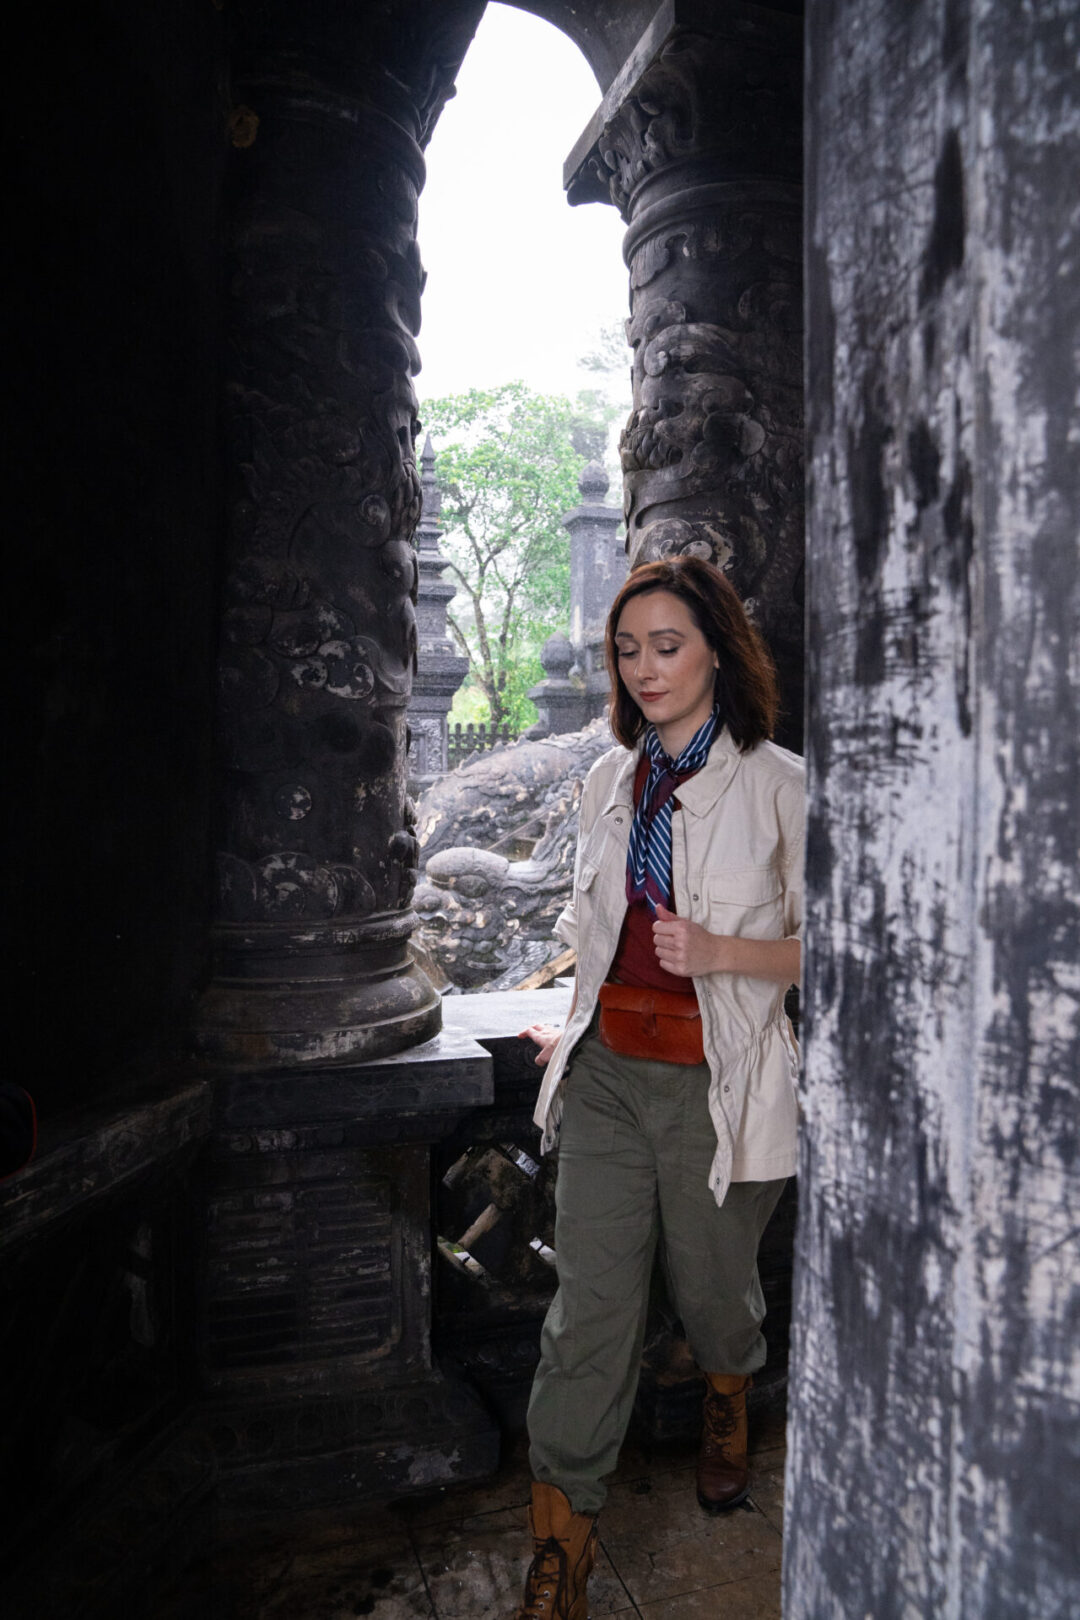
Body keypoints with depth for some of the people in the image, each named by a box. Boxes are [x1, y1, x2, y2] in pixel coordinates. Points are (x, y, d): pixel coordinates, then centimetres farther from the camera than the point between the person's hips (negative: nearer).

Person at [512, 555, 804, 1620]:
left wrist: (722, 952, -20)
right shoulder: (611, 779, 7)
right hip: (608, 1077, 3)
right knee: (590, 1305, 4)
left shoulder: (777, 783, -8)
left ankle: (727, 1406, 53)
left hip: (715, 1084, -3)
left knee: (712, 1287, 18)